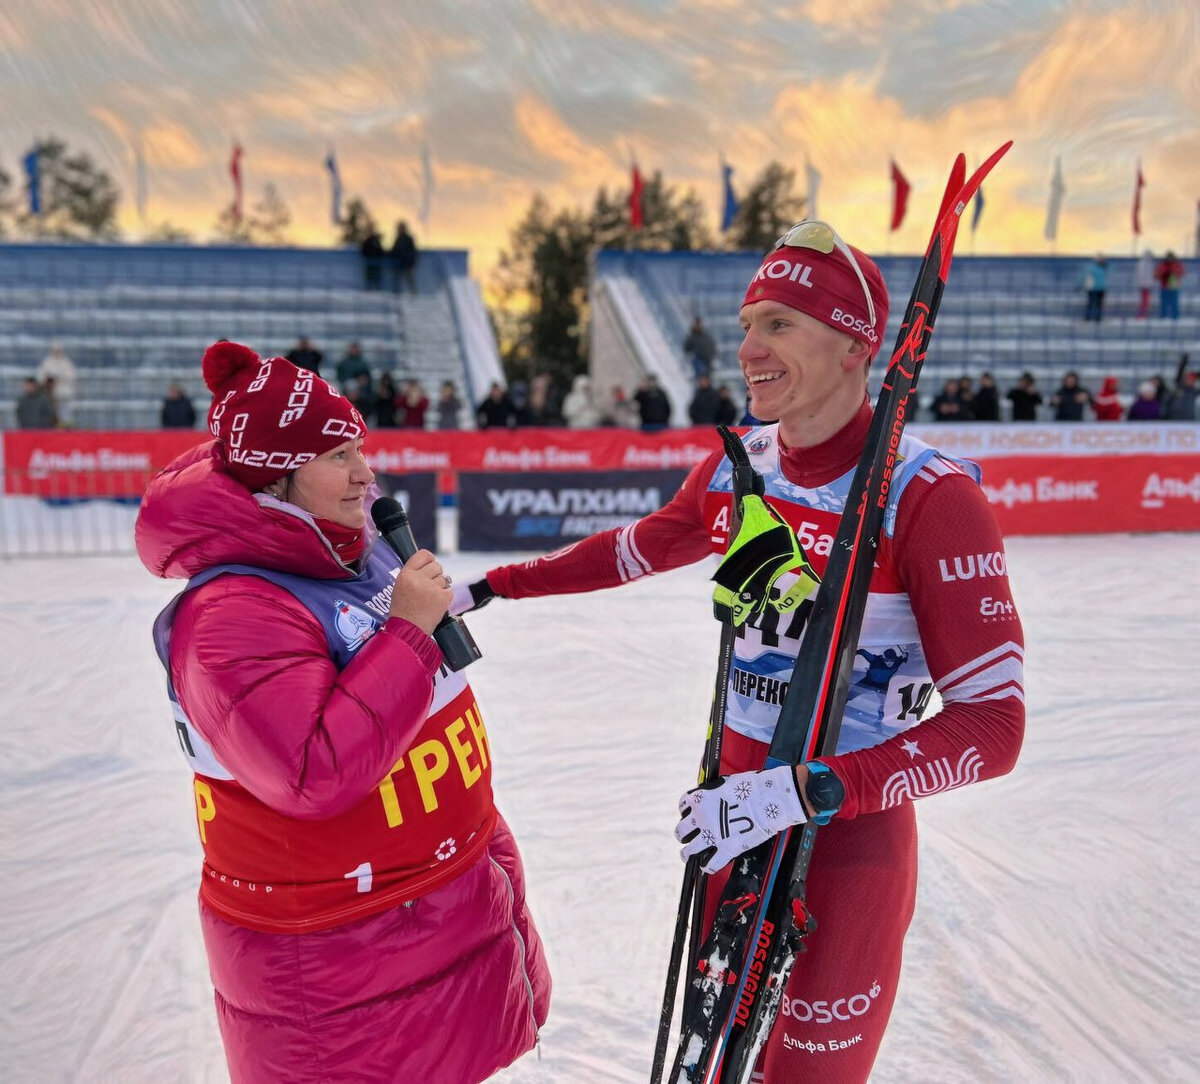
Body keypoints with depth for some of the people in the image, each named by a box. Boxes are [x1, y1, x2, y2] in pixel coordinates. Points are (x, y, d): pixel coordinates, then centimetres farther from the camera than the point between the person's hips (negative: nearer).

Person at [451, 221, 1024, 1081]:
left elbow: (991, 725, -22)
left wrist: (803, 794, -30)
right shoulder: (735, 471, -2)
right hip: (735, 800, 5)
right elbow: (633, 550, 16)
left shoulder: (931, 497, -20)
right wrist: (488, 588, 16)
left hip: (854, 828, -5)